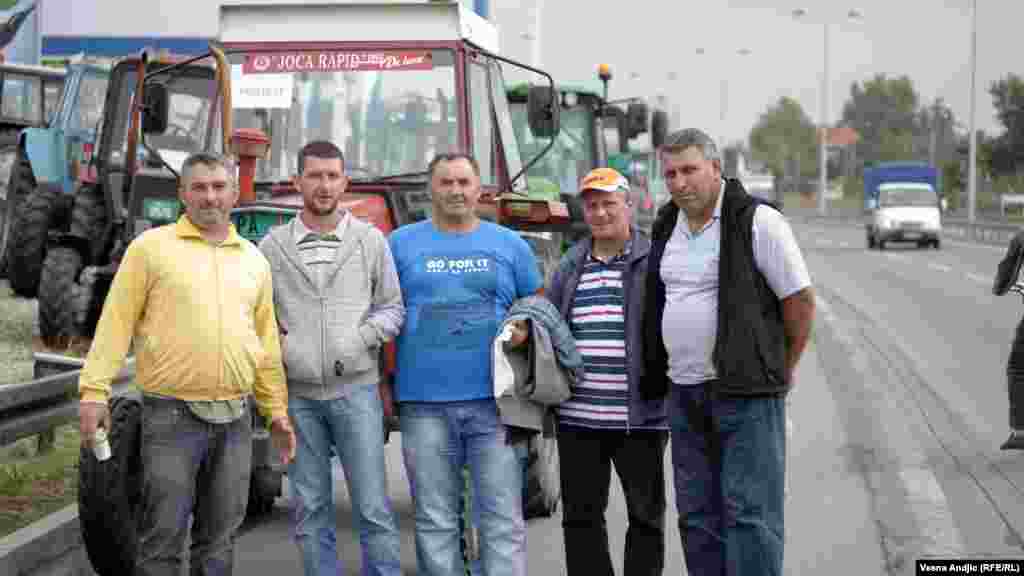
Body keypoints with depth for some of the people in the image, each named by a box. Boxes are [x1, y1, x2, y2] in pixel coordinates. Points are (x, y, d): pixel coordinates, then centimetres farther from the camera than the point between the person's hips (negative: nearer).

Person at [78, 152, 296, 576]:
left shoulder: (253, 259, 13)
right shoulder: (151, 247, 0)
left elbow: (266, 341, 16)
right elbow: (117, 321, -3)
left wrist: (277, 410, 13)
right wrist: (94, 389, -12)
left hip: (234, 419, 4)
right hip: (172, 415, -4)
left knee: (219, 541, 11)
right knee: (163, 539, -2)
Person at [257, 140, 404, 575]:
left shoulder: (371, 240, 5)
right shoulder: (272, 246, 6)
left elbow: (393, 307, 8)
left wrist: (364, 335, -9)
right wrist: (275, 342, -5)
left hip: (356, 389, -1)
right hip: (297, 393, 1)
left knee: (373, 506, -3)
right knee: (310, 509, 7)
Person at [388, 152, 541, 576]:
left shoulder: (510, 245, 10)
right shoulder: (401, 244, 7)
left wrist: (525, 329, -6)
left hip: (495, 401, 0)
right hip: (423, 403, 0)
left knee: (503, 519, -2)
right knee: (435, 521, 6)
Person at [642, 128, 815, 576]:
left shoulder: (756, 221, -10)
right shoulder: (667, 227, 11)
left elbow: (799, 299, -7)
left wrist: (781, 370, 1)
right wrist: (662, 377, 16)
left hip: (745, 393, -7)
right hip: (683, 395, 7)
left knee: (750, 514, -7)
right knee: (697, 517, 10)